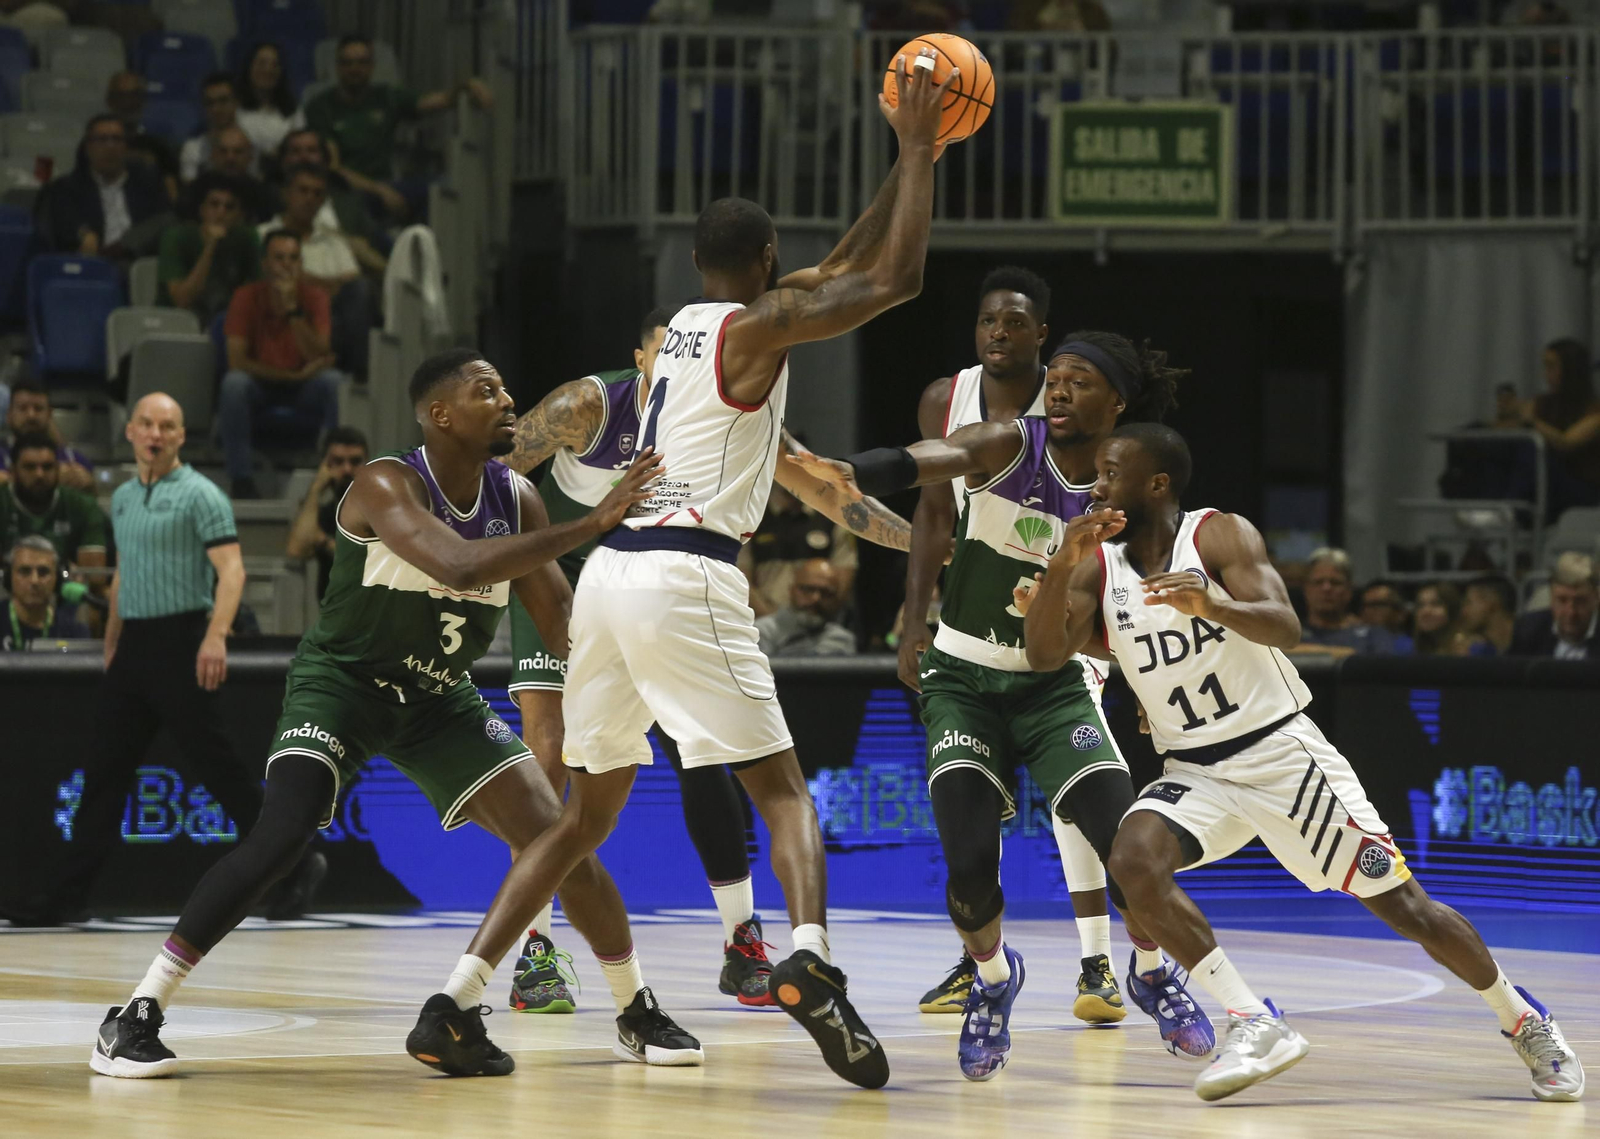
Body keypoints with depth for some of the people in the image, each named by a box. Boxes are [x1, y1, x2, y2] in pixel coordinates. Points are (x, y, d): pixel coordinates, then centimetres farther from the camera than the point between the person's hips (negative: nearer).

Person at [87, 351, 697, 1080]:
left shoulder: (516, 498, -5)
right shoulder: (387, 486, -25)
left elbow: (564, 625, -2)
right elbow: (460, 566, -43)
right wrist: (590, 526, -46)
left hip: (440, 696, 6)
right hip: (342, 683, -6)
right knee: (281, 837, -26)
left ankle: (636, 1010, 15)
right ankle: (135, 1019, -21)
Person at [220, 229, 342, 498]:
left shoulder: (313, 297, -9)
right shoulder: (247, 297, -11)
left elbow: (320, 358, -20)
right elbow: (237, 362, -17)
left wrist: (293, 309, -29)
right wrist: (293, 375, -22)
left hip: (303, 385, 1)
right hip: (260, 383, -1)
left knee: (334, 381, -30)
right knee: (233, 383, -34)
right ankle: (241, 479, -28)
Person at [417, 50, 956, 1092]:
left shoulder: (689, 323, 22)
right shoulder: (758, 327, -2)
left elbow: (847, 269, 31)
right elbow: (895, 279, -9)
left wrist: (909, 158, 30)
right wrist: (919, 148, 0)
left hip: (612, 573, 7)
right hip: (687, 579, -7)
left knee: (588, 810, 16)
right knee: (784, 788, -5)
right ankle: (813, 962, -31)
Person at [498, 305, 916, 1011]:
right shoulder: (586, 407, -28)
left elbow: (831, 496, -13)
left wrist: (931, 542, -19)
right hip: (559, 574, -3)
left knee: (701, 754, -2)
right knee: (546, 755, -15)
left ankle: (742, 946, 9)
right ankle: (534, 952, -9)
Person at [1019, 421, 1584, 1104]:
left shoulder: (1220, 536, -11)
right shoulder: (1097, 566, 1)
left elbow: (1284, 627, -26)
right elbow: (1044, 655, -11)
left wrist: (1216, 606, -47)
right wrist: (1061, 564, -26)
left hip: (1282, 752, -4)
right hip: (1195, 772, 4)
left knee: (1401, 905, -1)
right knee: (1133, 860, -27)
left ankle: (1524, 1021, 21)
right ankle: (1256, 1028, -22)